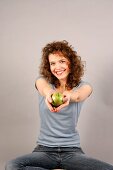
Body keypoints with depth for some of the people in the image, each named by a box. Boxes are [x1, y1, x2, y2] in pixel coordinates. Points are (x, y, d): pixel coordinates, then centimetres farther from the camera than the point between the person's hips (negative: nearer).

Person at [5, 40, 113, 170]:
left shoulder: (83, 86, 4)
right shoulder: (43, 80, 4)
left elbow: (78, 95, -22)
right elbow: (44, 87, -22)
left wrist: (68, 96, -48)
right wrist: (48, 94, -49)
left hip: (72, 150, 0)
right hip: (44, 149, 0)